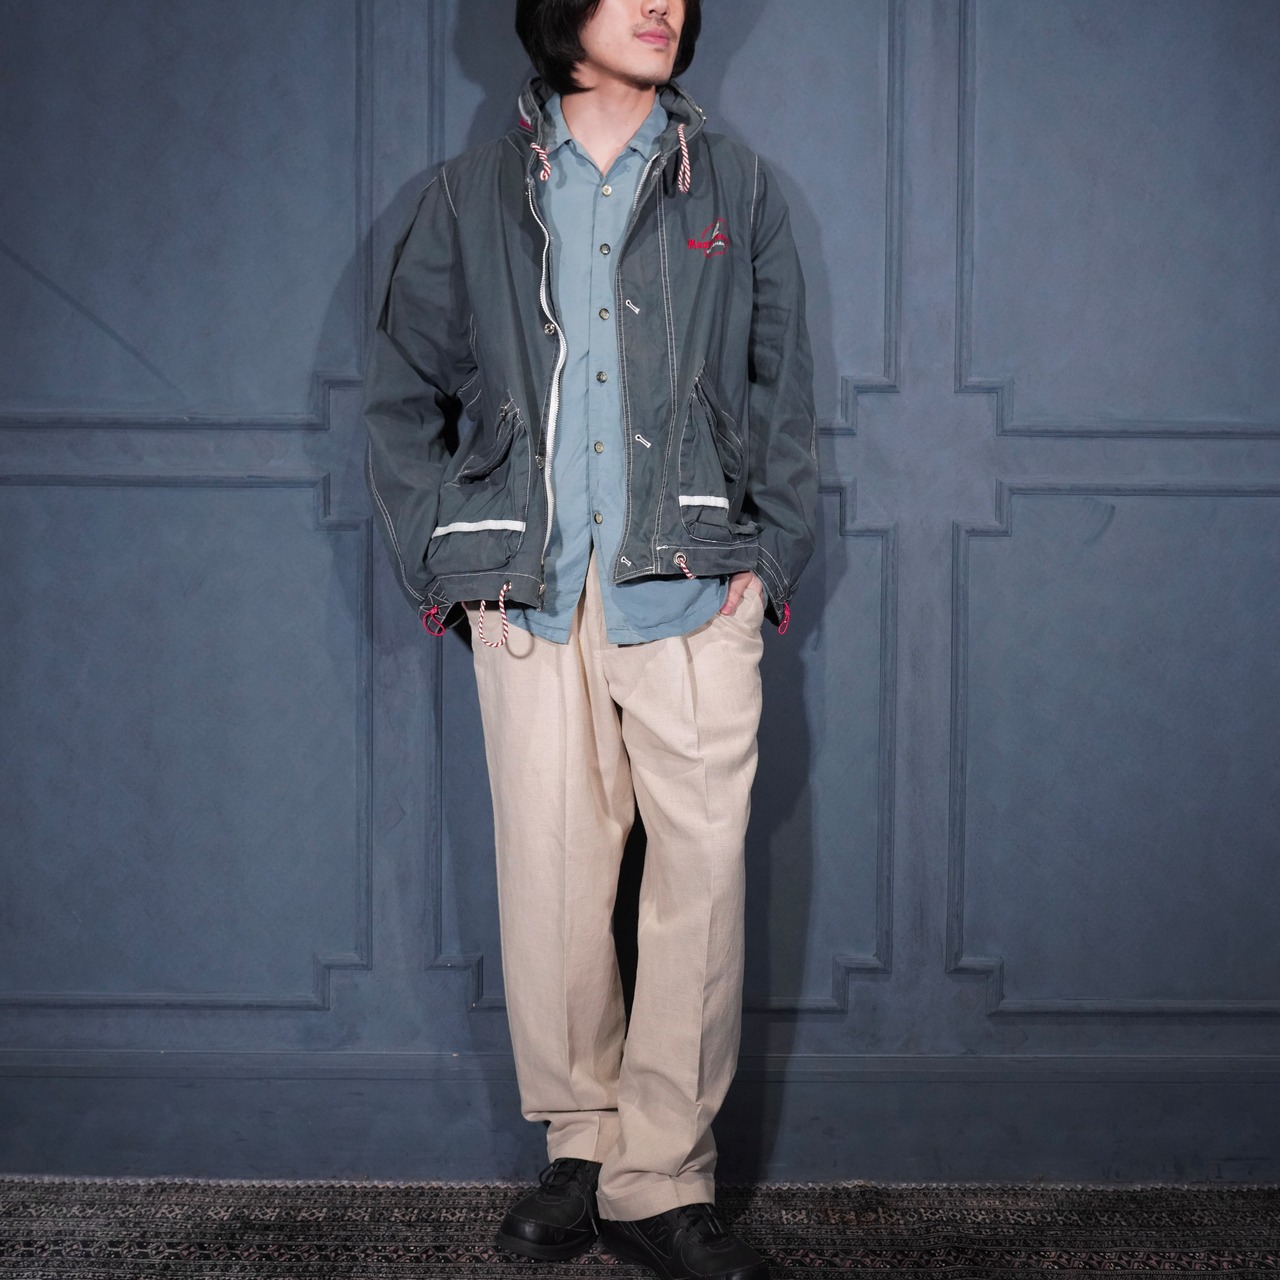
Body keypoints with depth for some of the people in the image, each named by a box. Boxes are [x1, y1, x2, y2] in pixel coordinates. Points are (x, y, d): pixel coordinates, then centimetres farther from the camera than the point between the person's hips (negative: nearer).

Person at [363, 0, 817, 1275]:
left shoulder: (734, 188, 13)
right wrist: (450, 564, 4)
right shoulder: (474, 194, 11)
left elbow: (784, 392, 13)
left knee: (701, 873, -5)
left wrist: (769, 557, 2)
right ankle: (582, 1143, 19)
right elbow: (401, 394, 13)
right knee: (550, 879, 2)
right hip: (533, 596, 0)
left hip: (692, 592, 0)